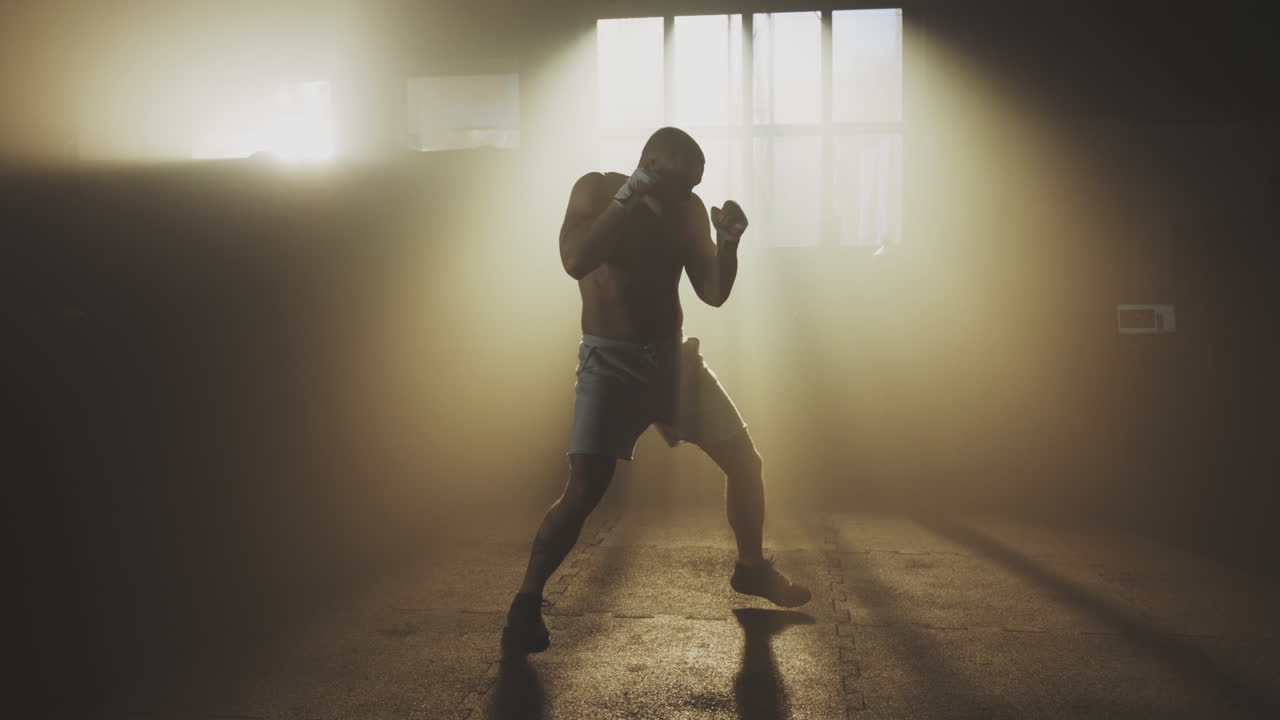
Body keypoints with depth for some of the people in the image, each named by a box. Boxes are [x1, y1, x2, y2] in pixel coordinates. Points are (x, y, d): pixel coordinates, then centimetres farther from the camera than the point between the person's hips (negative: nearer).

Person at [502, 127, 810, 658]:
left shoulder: (689, 209, 2)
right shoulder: (597, 189, -8)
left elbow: (714, 293, 3)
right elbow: (575, 260, -26)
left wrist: (728, 241, -15)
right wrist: (632, 193, -25)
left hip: (674, 356, 5)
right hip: (610, 360, -5)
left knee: (745, 460, 7)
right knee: (585, 488, -17)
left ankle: (751, 568, 30)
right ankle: (526, 603, 1)